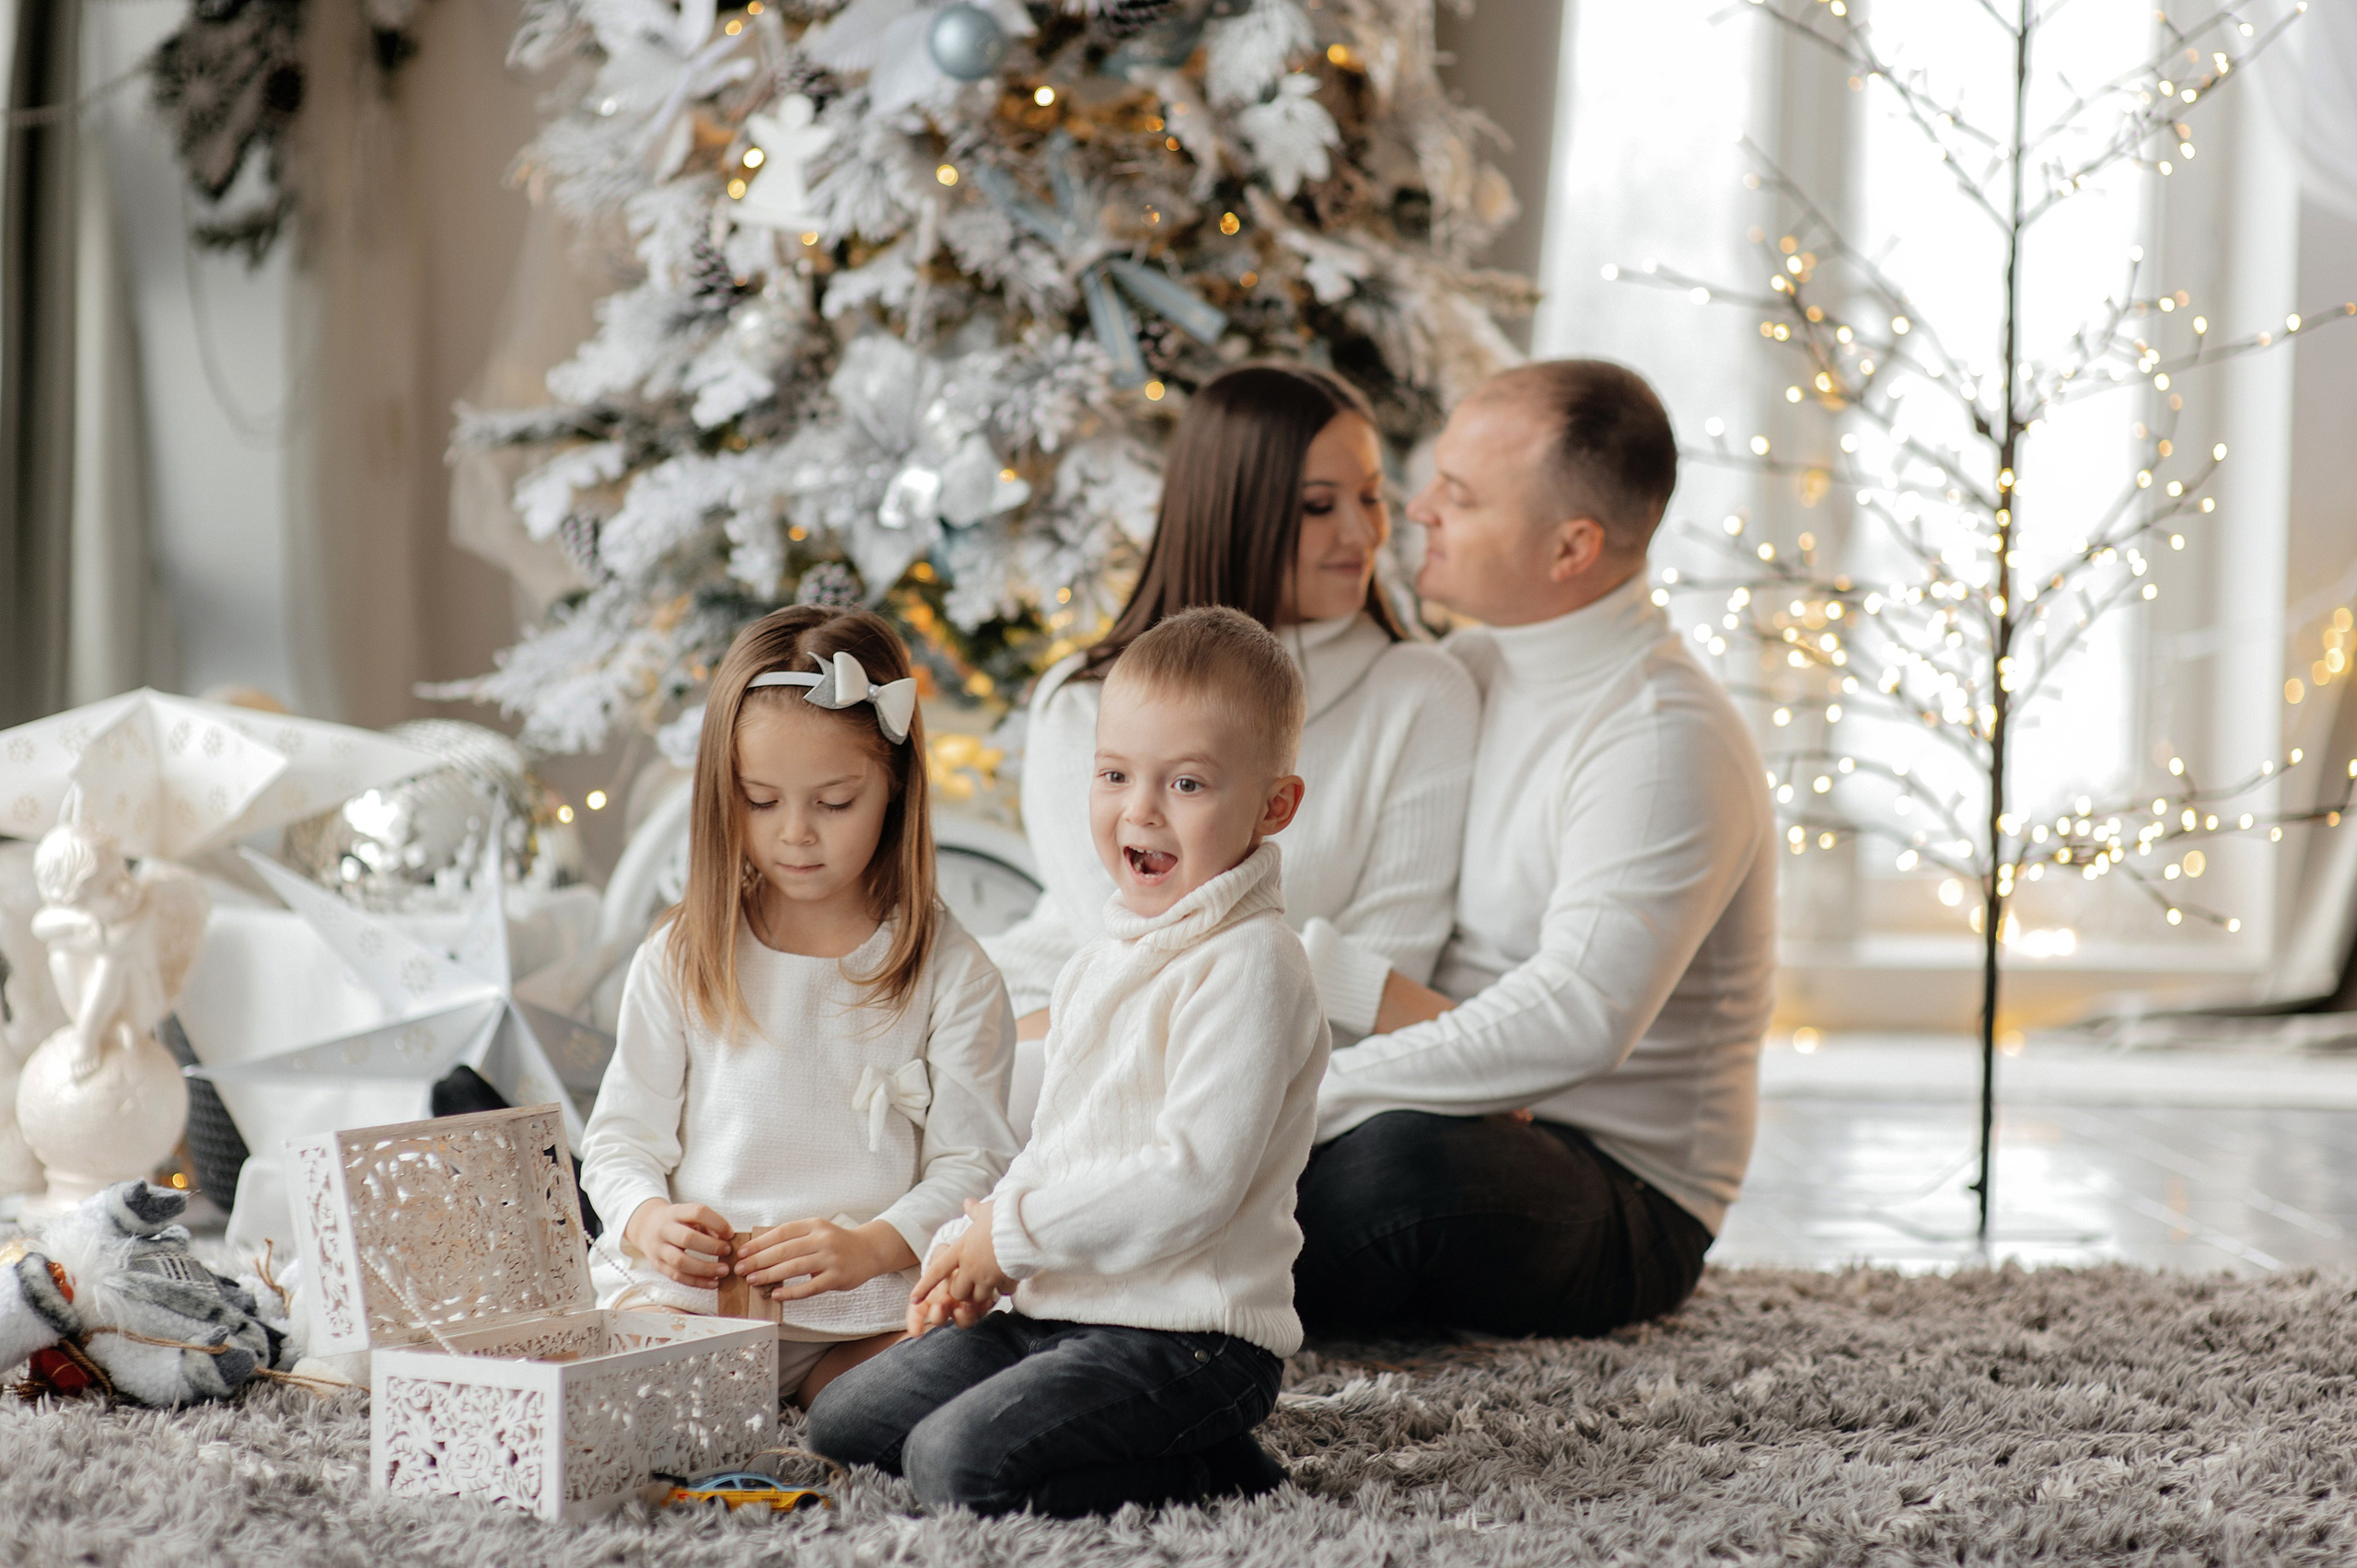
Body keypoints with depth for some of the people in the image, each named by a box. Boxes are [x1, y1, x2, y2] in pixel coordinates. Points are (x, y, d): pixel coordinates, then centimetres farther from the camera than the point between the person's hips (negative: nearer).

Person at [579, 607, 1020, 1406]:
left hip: (870, 1312, 0)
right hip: (687, 1290, 1)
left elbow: (972, 1161, 0)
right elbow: (621, 1137, 11)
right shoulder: (678, 960, 9)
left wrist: (871, 1245, -19)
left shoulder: (950, 972, 3)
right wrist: (649, 1219, -13)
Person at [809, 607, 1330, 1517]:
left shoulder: (1249, 968, -16)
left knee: (958, 1461, -26)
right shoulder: (1100, 964, 15)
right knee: (843, 1419, 11)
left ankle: (1212, 1472, -7)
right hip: (1058, 1310, 10)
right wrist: (971, 1255, 4)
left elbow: (1193, 1180, -24)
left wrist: (1012, 1231, -16)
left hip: (1189, 1339, -10)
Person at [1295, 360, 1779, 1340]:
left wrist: (1307, 1100, -29)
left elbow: (1579, 1019, -30)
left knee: (1411, 1155, -39)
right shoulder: (1467, 666, 10)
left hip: (1620, 1211, -7)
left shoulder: (1667, 742, -18)